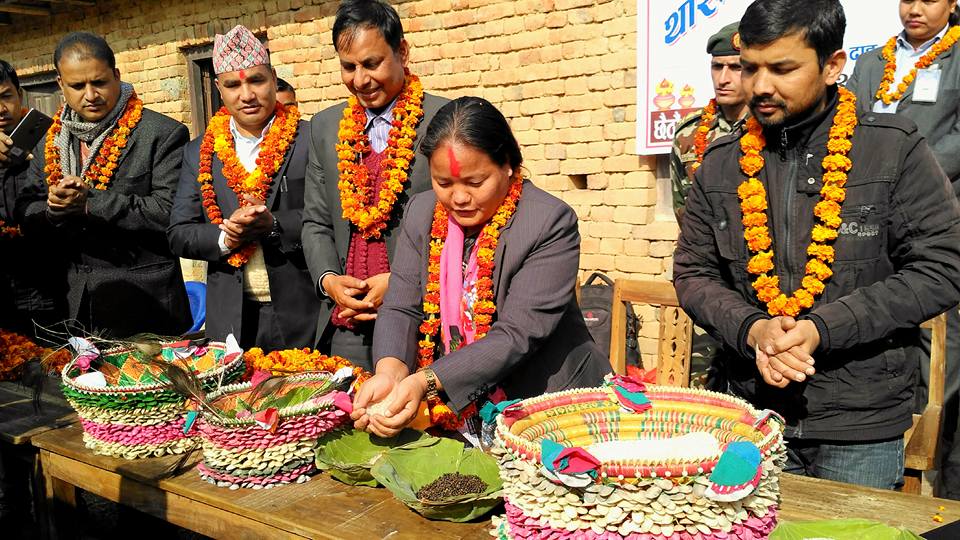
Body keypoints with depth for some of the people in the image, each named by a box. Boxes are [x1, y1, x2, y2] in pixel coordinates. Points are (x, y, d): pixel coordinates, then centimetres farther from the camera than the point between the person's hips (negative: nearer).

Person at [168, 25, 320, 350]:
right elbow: (179, 235, 7)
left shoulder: (311, 141, -3)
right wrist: (225, 237, -13)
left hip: (302, 315, -2)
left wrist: (274, 225, -21)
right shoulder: (198, 153, 8)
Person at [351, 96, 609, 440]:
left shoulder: (552, 222, -15)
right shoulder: (421, 213, 2)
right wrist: (391, 371, -24)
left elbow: (518, 334, -21)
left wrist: (427, 381, -31)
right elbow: (401, 308, -2)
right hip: (450, 415, 5)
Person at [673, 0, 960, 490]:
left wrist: (820, 329, -19)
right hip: (753, 415, 3)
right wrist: (751, 329, -15)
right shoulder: (722, 163, 2)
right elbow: (692, 272, 4)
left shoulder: (894, 150, -6)